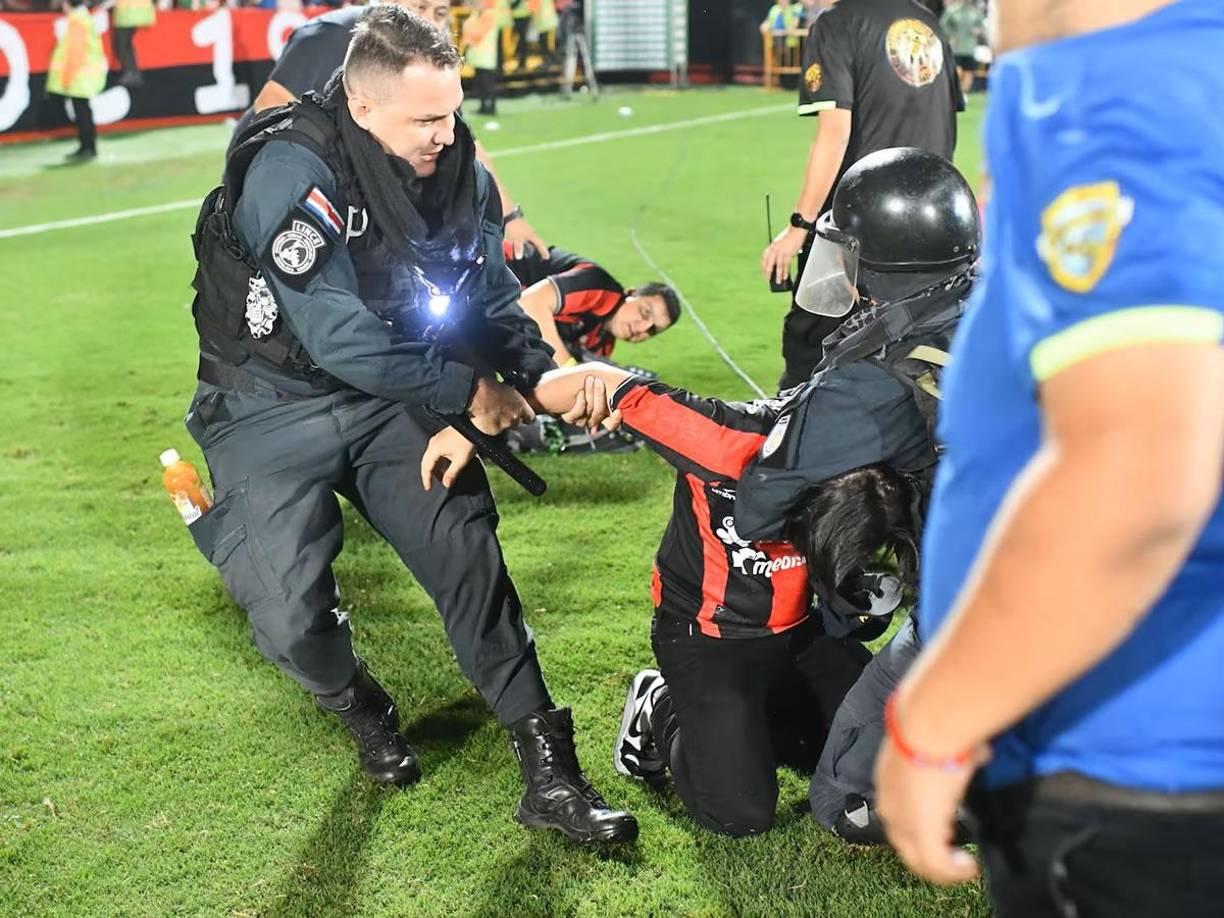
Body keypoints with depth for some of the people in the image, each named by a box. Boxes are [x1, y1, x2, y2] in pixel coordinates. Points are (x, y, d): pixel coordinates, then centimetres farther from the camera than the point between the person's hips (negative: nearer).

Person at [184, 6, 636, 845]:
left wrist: (546, 374, -15)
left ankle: (549, 773, -5)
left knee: (467, 551, -11)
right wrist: (467, 390, -19)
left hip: (392, 396, 5)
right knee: (291, 617, -14)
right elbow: (337, 335, -28)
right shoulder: (291, 170, -25)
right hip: (278, 405, -4)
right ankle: (359, 707, 22)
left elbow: (494, 297, 6)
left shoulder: (460, 170, -4)